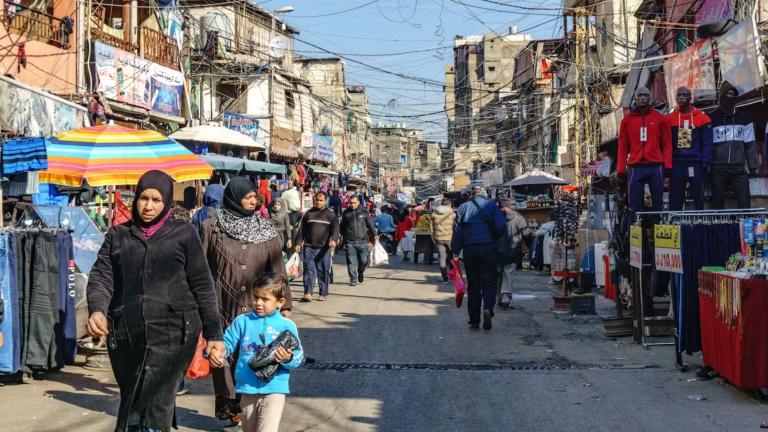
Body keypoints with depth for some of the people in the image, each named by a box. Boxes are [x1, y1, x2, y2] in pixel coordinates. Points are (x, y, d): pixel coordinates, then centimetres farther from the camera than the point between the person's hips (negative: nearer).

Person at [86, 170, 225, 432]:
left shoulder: (184, 234, 6)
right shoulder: (117, 235, 13)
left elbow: (202, 286, 6)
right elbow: (101, 277, 2)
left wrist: (213, 334, 2)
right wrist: (97, 310, -19)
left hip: (172, 334, -4)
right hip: (126, 336, 4)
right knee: (134, 405, 12)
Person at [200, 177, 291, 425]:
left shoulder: (267, 232, 6)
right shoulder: (212, 228, 0)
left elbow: (277, 270, 7)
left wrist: (284, 305, 5)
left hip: (257, 308, 2)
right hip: (223, 307, -1)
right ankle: (229, 406, 12)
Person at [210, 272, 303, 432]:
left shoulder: (287, 326, -2)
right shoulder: (242, 322, 3)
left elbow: (298, 356, -4)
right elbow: (227, 344, 5)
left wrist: (289, 359, -26)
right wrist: (216, 354, -16)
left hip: (274, 390, -3)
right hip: (248, 390, 3)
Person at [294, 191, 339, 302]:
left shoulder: (330, 214, 7)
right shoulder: (308, 214, 14)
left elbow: (335, 228, -3)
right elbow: (301, 230, 15)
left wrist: (334, 240, -21)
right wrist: (298, 243, 6)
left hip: (323, 247, -1)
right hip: (309, 247, 1)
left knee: (323, 271, 3)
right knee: (309, 269, -7)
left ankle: (323, 294, 12)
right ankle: (308, 293, -13)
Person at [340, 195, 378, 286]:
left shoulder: (364, 211, 6)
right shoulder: (346, 213, 8)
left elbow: (370, 224, 12)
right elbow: (342, 227, 17)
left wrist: (375, 234, 6)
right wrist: (339, 236, 15)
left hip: (362, 241, 0)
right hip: (350, 242, 0)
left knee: (364, 261, -1)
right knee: (351, 262, -3)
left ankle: (360, 273, 29)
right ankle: (353, 280, 4)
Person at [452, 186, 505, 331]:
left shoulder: (463, 207, 7)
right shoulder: (492, 205, 4)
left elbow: (457, 230, 1)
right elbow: (500, 227, -5)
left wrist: (455, 251, 1)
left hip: (469, 249, 1)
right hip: (488, 248, -1)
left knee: (473, 285, 9)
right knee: (489, 282, 5)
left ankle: (474, 321, 8)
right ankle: (487, 309, -22)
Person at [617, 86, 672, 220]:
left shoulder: (660, 118, 7)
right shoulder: (627, 120, 10)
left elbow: (667, 144, 6)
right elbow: (623, 147, 11)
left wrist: (667, 167, -3)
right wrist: (621, 171, 3)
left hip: (656, 167, 0)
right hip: (636, 168, 1)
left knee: (658, 206, 2)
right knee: (634, 208, 0)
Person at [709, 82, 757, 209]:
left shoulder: (744, 119, 9)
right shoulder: (711, 119, 4)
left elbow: (749, 145, 10)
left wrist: (752, 166, 5)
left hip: (739, 168, 1)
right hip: (718, 169, -1)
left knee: (744, 203, -5)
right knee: (718, 203, 3)